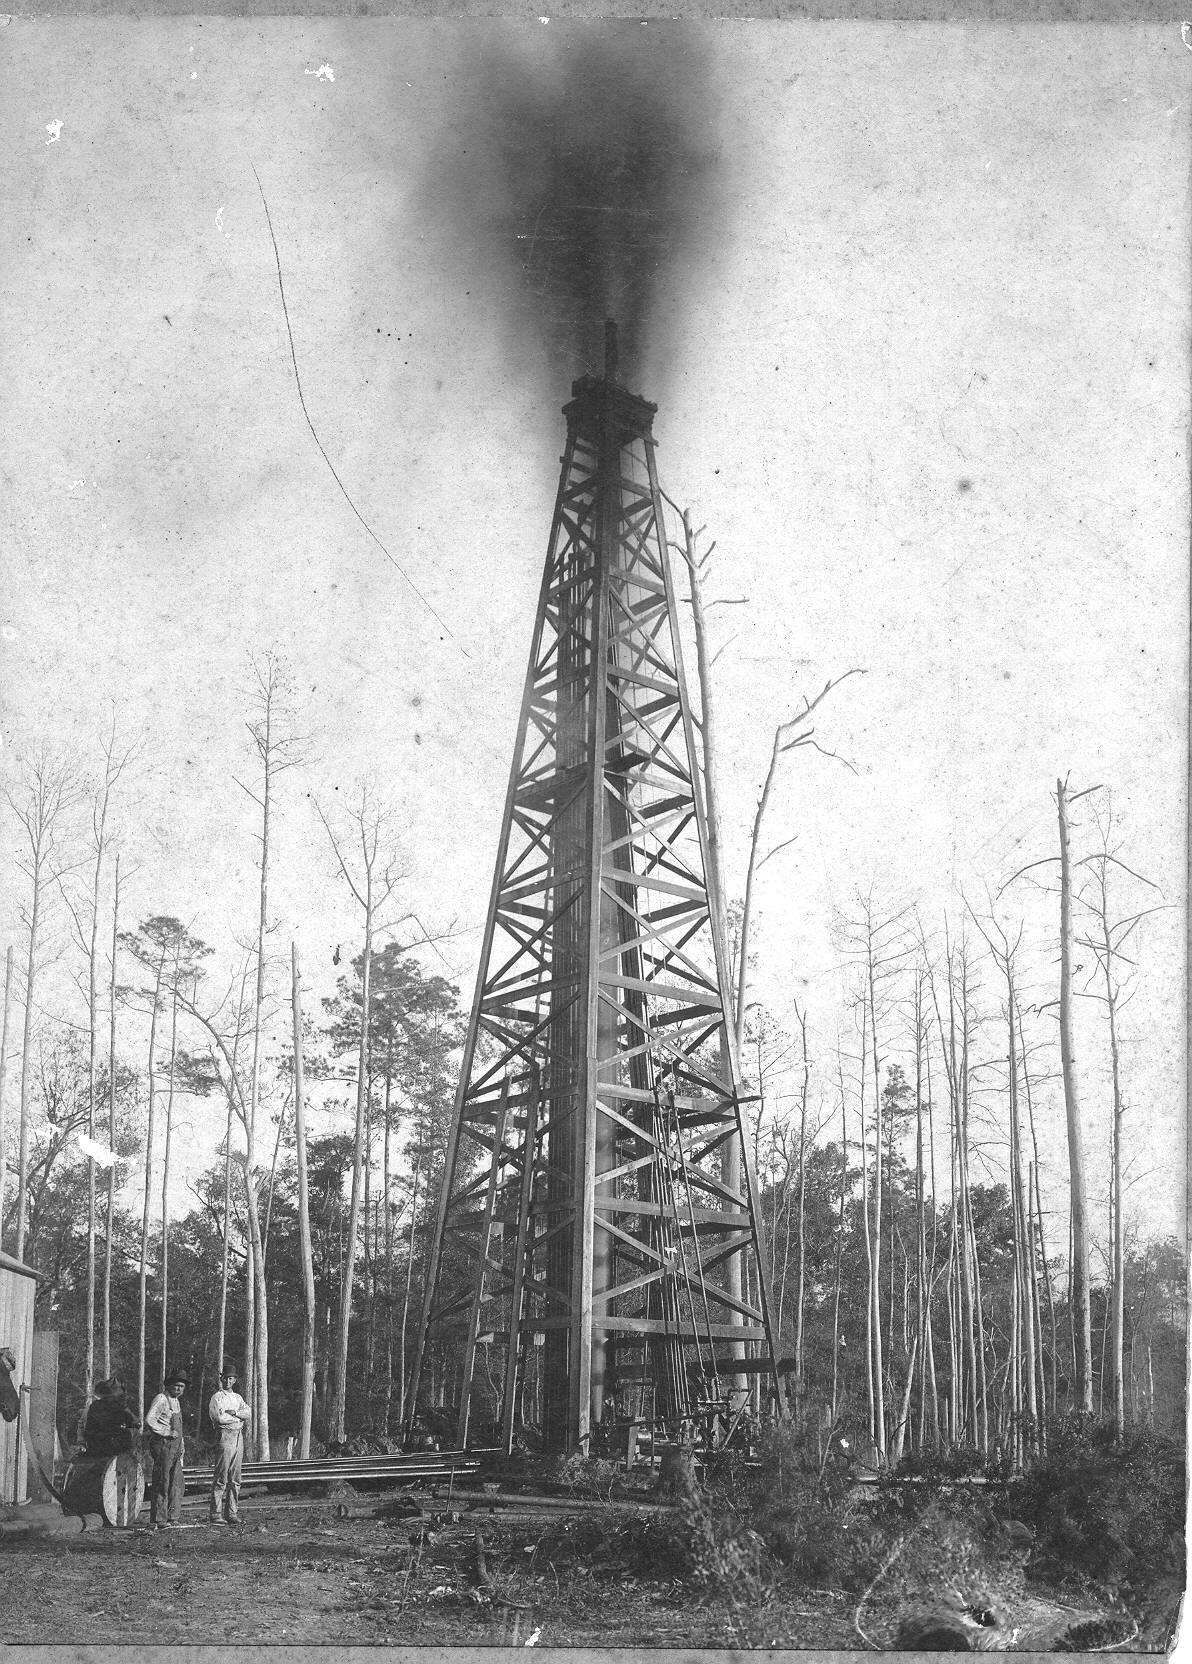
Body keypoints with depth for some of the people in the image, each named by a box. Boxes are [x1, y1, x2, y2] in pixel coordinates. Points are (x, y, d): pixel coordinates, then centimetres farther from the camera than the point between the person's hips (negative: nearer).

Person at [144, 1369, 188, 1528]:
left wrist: (182, 1445, 19)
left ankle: (173, 1518, 14)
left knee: (176, 1483, 8)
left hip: (175, 1445, 9)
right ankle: (159, 1520, -5)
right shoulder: (161, 1399, -10)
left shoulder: (176, 1401, 19)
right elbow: (149, 1420, -20)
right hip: (163, 1444, -9)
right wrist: (167, 1433, -19)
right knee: (162, 1483, -7)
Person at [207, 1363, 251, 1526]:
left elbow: (248, 1413, 6)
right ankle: (215, 1514, -11)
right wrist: (240, 1419, -3)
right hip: (225, 1435, -7)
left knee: (235, 1479, 5)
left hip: (239, 1437, 7)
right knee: (221, 1478, -10)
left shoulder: (238, 1397, 20)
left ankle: (231, 1513, 8)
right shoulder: (217, 1397, 0)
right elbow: (219, 1418, -14)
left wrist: (234, 1412, -10)